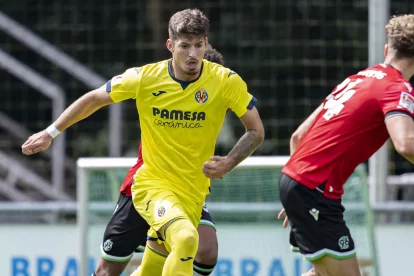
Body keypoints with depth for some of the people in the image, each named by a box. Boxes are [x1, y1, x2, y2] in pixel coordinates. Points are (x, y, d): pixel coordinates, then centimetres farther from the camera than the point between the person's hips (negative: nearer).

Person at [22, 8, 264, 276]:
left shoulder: (226, 81, -9)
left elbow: (256, 131, -1)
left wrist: (228, 163, -18)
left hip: (192, 194, 2)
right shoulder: (145, 78, -9)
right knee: (186, 238, -33)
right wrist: (51, 132, 8)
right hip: (152, 184, -2)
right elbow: (94, 99, 6)